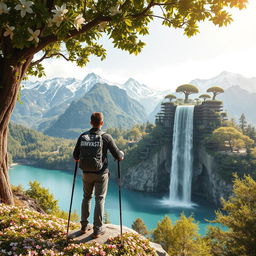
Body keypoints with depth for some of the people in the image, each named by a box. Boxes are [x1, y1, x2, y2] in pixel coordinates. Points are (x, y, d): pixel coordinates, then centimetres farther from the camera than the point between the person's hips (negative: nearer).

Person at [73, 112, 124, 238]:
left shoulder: (82, 136, -3)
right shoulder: (106, 137, -12)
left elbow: (75, 156, 4)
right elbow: (118, 156, -10)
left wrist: (79, 158, 27)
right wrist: (121, 154, 13)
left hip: (86, 173, 3)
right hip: (101, 174, -3)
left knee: (86, 197, 21)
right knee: (99, 200, 9)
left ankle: (84, 226, 26)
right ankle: (97, 230, 15)